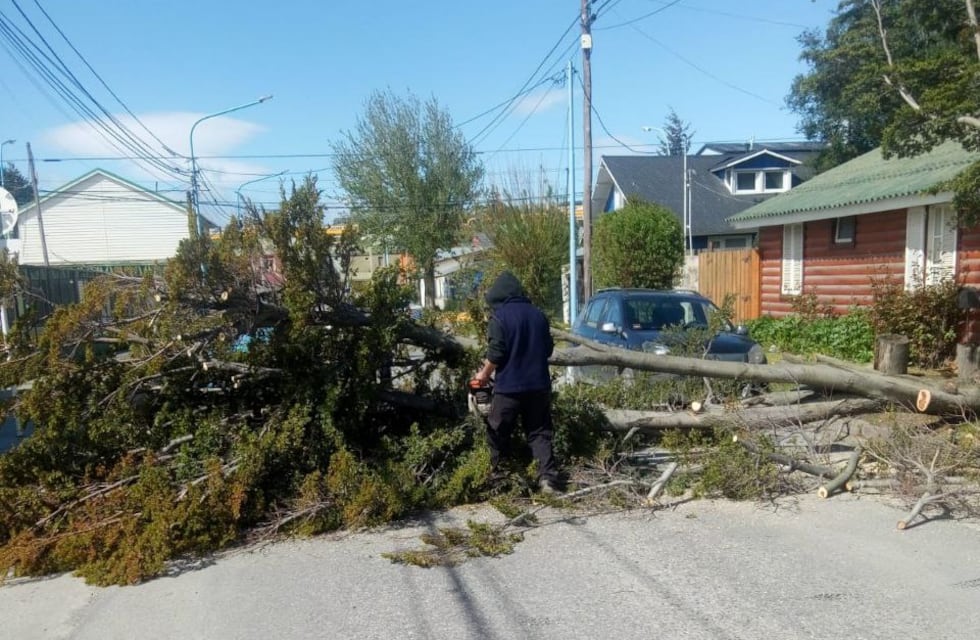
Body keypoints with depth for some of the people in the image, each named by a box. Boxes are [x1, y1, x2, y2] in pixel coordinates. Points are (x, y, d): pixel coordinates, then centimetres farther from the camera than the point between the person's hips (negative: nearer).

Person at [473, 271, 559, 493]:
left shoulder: (499, 317, -10)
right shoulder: (537, 314, 7)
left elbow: (496, 353, -15)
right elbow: (548, 349, 14)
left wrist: (484, 374, 1)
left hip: (508, 386, -4)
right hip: (538, 385, 5)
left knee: (498, 434, 12)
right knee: (540, 433, 10)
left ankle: (498, 476, 23)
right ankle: (548, 477, -3)